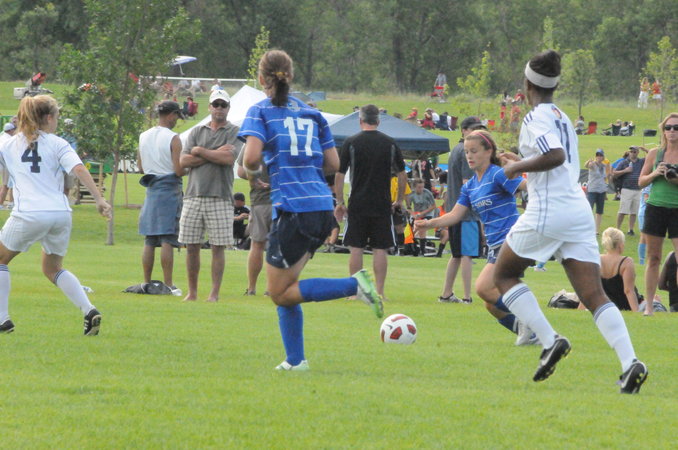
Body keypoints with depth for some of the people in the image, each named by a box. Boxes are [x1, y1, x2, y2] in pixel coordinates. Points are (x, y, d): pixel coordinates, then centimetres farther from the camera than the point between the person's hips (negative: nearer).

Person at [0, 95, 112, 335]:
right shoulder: (57, 144, 7)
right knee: (52, 268, 21)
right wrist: (99, 199, -10)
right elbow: (79, 169, -6)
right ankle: (89, 310, 2)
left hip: (28, 214, -2)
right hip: (60, 213, 2)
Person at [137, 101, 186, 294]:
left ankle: (146, 283, 11)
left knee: (149, 240, 10)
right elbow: (179, 170, -14)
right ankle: (168, 284, -8)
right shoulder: (173, 139, -10)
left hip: (150, 190, 6)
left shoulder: (143, 137, 9)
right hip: (169, 189, -6)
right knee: (167, 239, -6)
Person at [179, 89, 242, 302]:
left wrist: (200, 151, -3)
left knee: (218, 247, -3)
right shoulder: (197, 132, 15)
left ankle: (214, 293, 0)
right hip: (194, 195, 3)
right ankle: (192, 292, 10)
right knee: (191, 246, 3)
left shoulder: (235, 132, 5)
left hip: (220, 197, -3)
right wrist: (216, 154, -6)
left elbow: (229, 159, -12)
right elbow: (184, 161, 1)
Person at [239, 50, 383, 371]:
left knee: (281, 293, 2)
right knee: (285, 287, 16)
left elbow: (252, 156, -15)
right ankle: (295, 359, 10)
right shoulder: (312, 113, 15)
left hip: (291, 208, -7)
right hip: (322, 208, 7)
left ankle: (354, 285, -13)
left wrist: (251, 171, 7)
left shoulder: (260, 111, -1)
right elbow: (332, 164, 12)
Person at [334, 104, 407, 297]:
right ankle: (379, 291, 1)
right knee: (380, 250, 3)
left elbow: (339, 175, -3)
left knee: (356, 248, 4)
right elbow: (402, 175, 7)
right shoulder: (390, 144, 3)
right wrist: (399, 201, 18)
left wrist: (339, 202, 4)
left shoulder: (351, 143, -2)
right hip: (383, 206, 1)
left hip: (357, 205, -1)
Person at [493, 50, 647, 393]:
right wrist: (523, 162, 34)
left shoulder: (537, 117, -7)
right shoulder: (562, 117, 19)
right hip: (579, 212, 7)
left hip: (547, 212, -7)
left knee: (504, 275, 12)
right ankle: (630, 362, -21)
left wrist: (518, 167, -10)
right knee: (594, 295, -1)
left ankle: (550, 340, -5)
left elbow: (556, 156, -23)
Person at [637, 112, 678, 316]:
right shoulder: (655, 153, 6)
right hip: (656, 207, 2)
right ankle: (649, 305, 12)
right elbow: (641, 182, 10)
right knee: (653, 258, 6)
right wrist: (655, 174, -9)